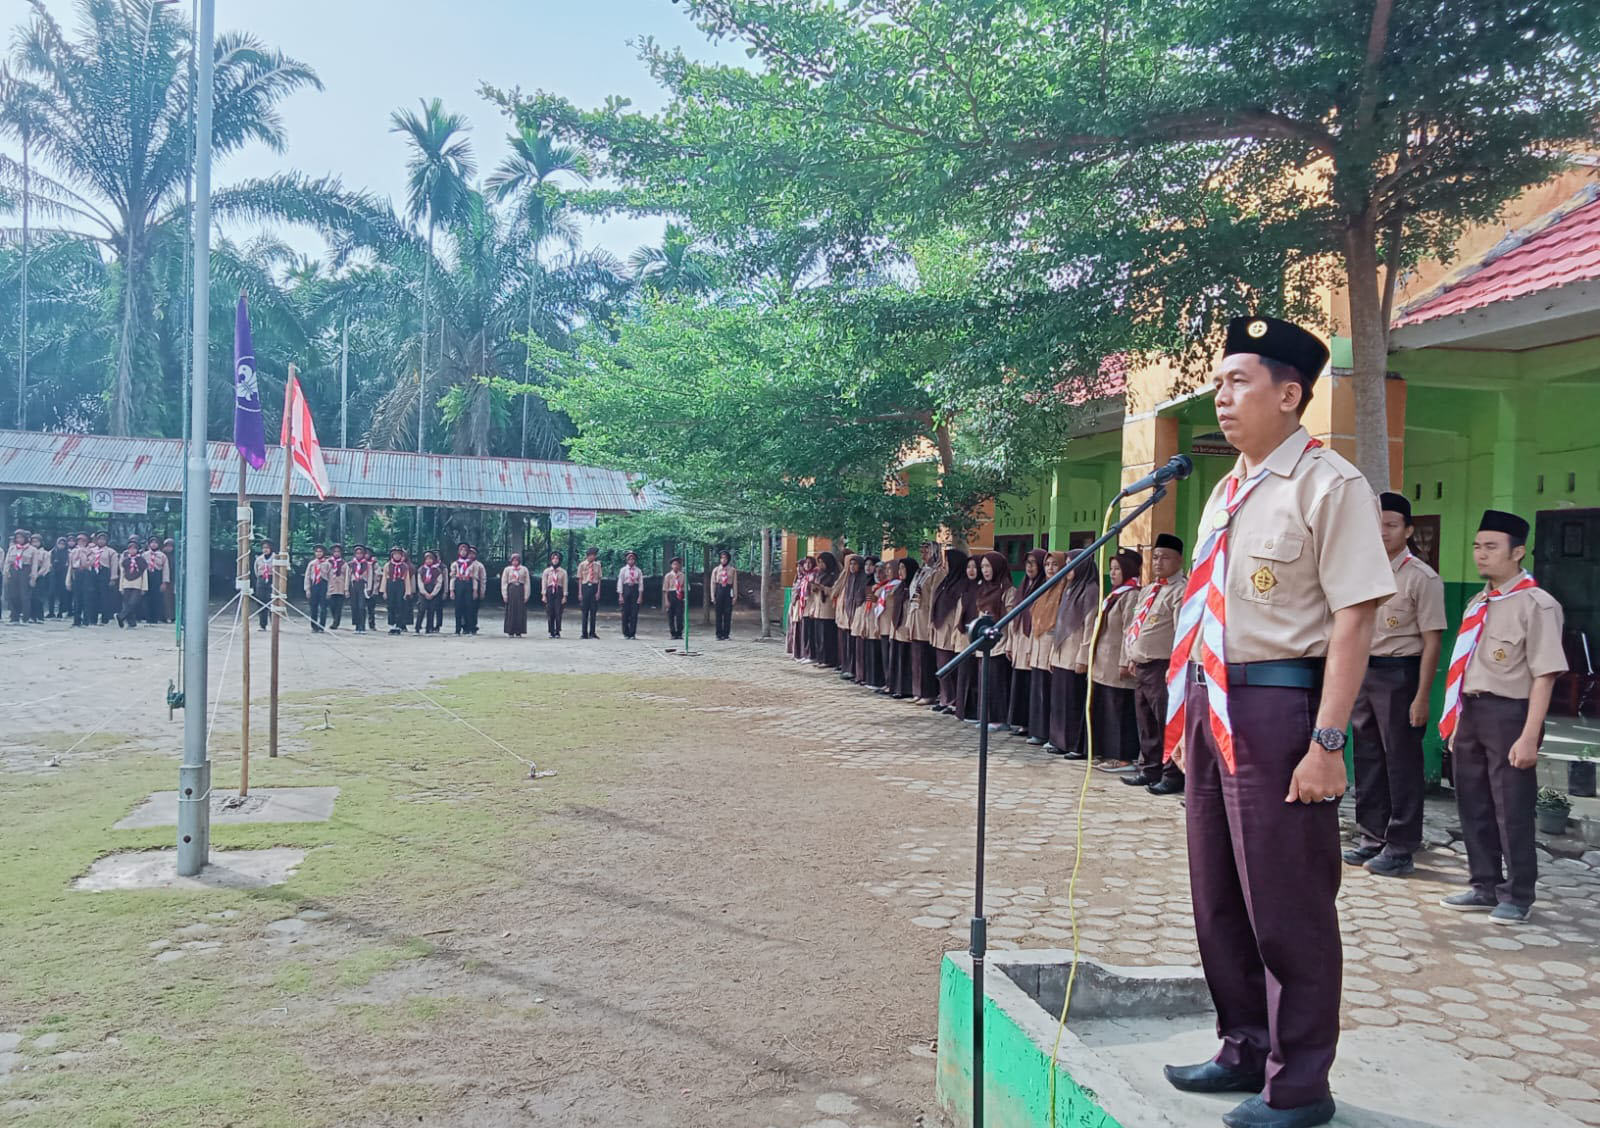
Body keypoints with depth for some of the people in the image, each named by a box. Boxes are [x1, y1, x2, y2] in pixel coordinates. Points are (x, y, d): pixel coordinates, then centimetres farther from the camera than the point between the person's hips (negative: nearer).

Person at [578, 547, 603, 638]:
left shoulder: (597, 565, 4)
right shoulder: (582, 565, 1)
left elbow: (599, 579, 5)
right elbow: (580, 579, 3)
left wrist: (598, 592, -3)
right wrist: (580, 593, -1)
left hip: (594, 587, 1)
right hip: (585, 587, -1)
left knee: (594, 612, 2)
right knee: (585, 612, 2)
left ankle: (592, 633, 10)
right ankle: (584, 633, 8)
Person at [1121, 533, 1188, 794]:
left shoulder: (1180, 591, -11)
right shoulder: (1149, 590, 19)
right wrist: (1131, 658, 19)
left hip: (1162, 668, -9)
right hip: (1141, 667, 9)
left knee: (1168, 723, -5)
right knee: (1145, 723, 15)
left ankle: (1173, 776, 2)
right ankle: (1149, 769, 25)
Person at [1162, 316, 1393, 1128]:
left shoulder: (1328, 486, -10)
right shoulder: (1226, 494, 14)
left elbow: (1354, 617, -16)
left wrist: (1326, 742, -21)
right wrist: (1190, 712, 15)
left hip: (1278, 705, -8)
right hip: (1213, 705, 8)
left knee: (1286, 904, 2)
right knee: (1218, 896, 17)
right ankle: (1245, 1051, 34)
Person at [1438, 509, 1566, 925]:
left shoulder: (1536, 605, -13)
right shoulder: (1478, 604, 12)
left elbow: (1543, 675, -17)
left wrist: (1529, 736, -20)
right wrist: (1457, 719, 17)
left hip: (1509, 712, -8)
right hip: (1471, 710, 8)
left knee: (1511, 808, 2)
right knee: (1473, 805, 15)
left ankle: (1518, 895, 19)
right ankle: (1484, 886, 30)